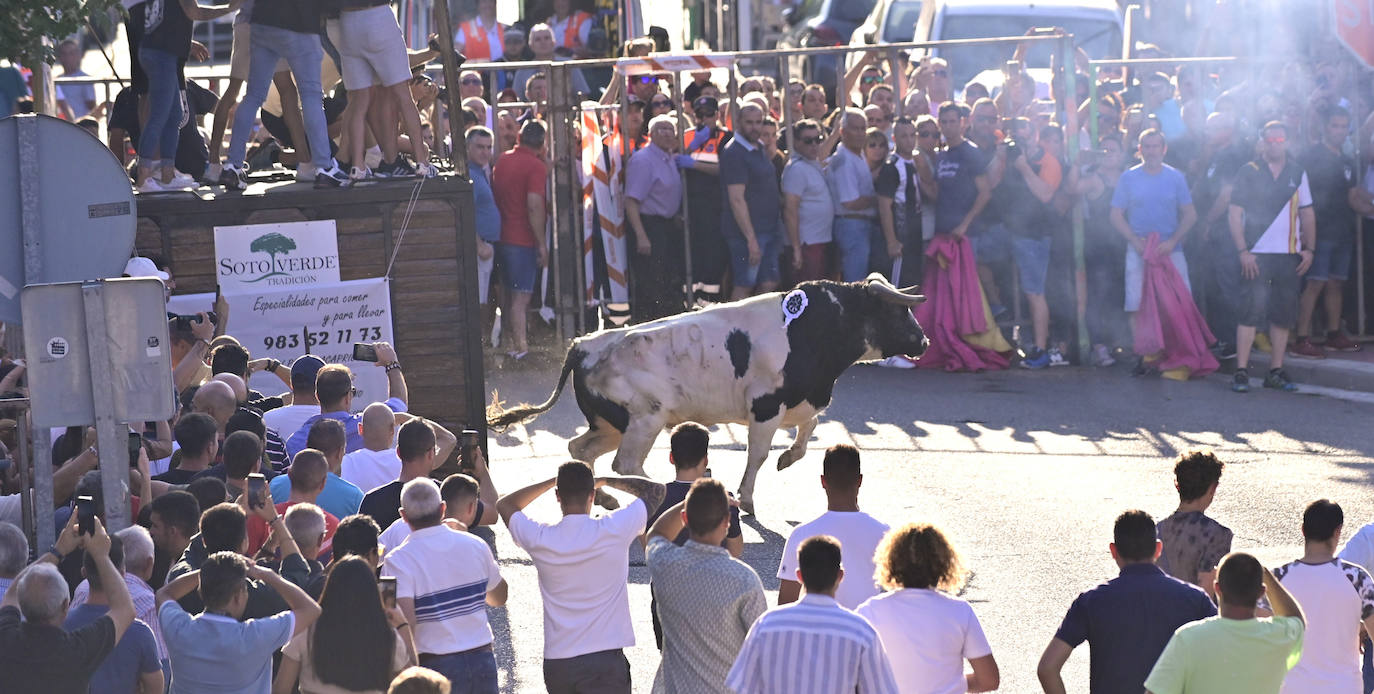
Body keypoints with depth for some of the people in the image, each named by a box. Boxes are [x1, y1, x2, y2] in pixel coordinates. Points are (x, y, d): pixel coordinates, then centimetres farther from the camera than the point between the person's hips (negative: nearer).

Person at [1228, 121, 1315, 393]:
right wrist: (1243, 251, -11)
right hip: (1257, 255, -4)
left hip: (1289, 255, 4)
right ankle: (1241, 372, -7)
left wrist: (1309, 249, 5)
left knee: (1283, 315, 5)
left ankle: (1276, 372, 12)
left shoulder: (1297, 173, 10)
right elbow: (1234, 214, -3)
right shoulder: (1249, 172, 0)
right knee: (1251, 312, -8)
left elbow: (1307, 214, 14)